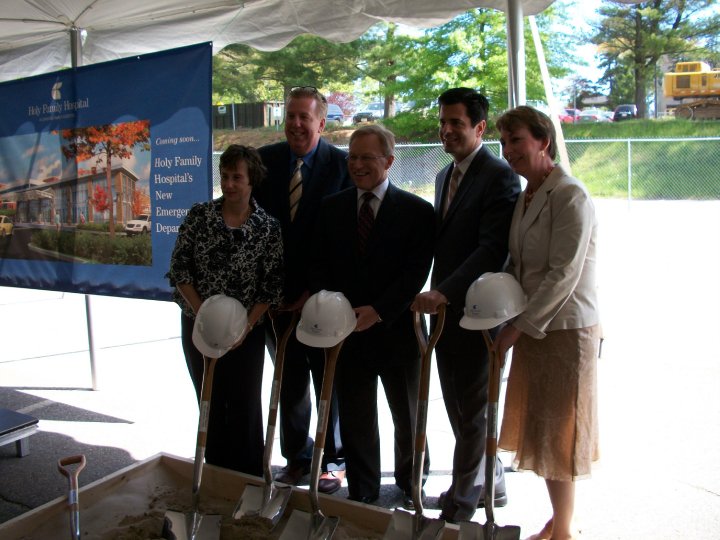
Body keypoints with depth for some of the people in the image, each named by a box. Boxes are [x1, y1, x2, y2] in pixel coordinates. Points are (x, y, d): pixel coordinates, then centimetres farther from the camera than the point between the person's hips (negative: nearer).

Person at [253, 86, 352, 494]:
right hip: (277, 291, 3)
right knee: (289, 380, 14)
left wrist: (318, 290, -13)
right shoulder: (265, 160, 3)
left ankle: (334, 460, 28)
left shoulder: (342, 165, -7)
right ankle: (297, 456, 31)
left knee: (328, 379, 11)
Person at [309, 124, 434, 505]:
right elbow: (319, 265, 5)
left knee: (409, 418, 16)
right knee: (354, 421, 11)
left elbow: (416, 272, -12)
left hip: (397, 330, -2)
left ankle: (410, 488, 39)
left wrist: (377, 311, -21)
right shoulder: (331, 207, 6)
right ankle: (361, 498, 29)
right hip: (348, 331, 2)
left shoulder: (416, 210, -5)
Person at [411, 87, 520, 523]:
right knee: (458, 403, 17)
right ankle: (491, 484, 36)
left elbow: (493, 250, -23)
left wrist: (445, 292, -29)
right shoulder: (446, 175, 15)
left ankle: (462, 503, 24)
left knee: (471, 408, 6)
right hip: (444, 307, 8)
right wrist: (437, 294, 11)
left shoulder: (499, 176, -13)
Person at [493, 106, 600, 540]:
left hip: (566, 329, -8)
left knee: (558, 432, 5)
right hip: (531, 327, 8)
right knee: (539, 428, 16)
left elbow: (563, 274, -20)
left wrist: (518, 326, -18)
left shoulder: (570, 195, -15)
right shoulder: (525, 197, 10)